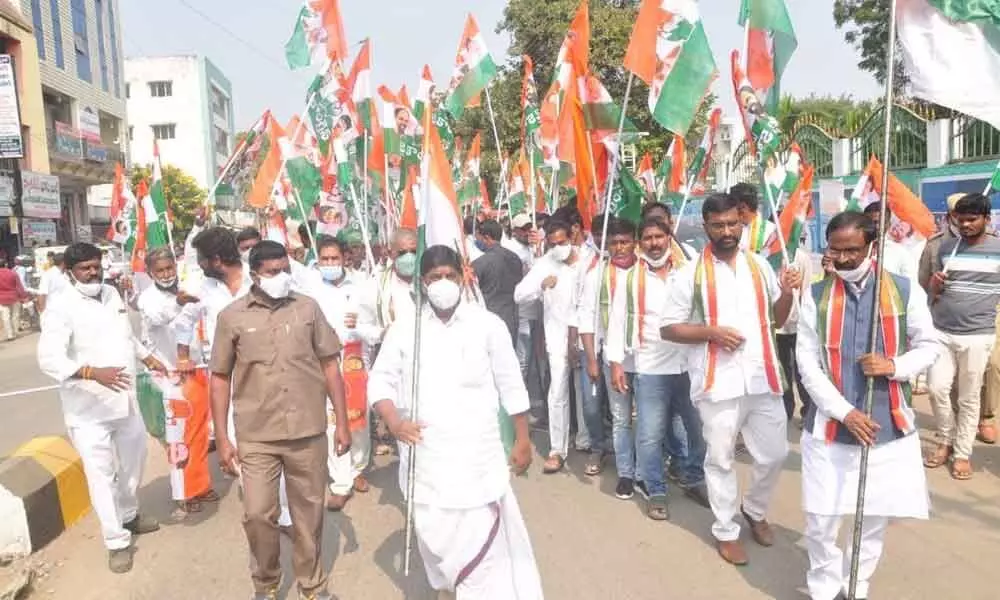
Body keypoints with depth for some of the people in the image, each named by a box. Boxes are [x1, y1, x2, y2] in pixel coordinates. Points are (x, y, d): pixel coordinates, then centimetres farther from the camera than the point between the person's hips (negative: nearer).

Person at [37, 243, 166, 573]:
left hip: (125, 399, 7)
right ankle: (117, 541, 15)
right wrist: (93, 372, -40)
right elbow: (49, 358, -28)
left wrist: (148, 358, 21)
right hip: (88, 407, -7)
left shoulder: (111, 294, 5)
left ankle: (129, 515, 43)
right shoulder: (61, 306, -17)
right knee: (101, 475, 0)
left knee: (134, 459, 22)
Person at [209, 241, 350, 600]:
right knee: (257, 515, 5)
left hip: (308, 432, 1)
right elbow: (220, 379, 3)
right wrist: (223, 439, 0)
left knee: (309, 513, 13)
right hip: (256, 436, 0)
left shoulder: (308, 308, -1)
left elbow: (330, 366, 3)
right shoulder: (232, 317, -2)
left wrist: (342, 423, 1)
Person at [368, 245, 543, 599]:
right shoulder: (404, 330, 2)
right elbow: (380, 379, 5)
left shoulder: (488, 325, -2)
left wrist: (522, 441, 4)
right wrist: (393, 420, -14)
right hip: (425, 456, 2)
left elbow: (511, 386, 3)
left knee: (483, 541, -5)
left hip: (477, 454, -2)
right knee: (434, 536, 15)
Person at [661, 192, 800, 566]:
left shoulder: (759, 266, 7)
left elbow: (777, 319, 14)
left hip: (763, 377, 4)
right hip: (718, 381, -3)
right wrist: (711, 331, -18)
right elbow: (668, 328, -4)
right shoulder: (691, 275, -5)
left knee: (774, 453, 13)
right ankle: (726, 531, 28)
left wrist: (788, 292, -5)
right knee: (720, 459, 9)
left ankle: (755, 510, 40)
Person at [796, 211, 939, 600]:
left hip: (890, 426, 1)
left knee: (877, 519, 14)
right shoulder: (816, 296, -3)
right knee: (821, 520, 5)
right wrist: (844, 412, -14)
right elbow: (807, 364, -5)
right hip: (829, 427, -1)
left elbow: (928, 346, 5)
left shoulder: (906, 291, -2)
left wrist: (895, 366, -16)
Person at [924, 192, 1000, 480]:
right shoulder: (947, 247, 6)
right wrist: (935, 284, -10)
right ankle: (945, 441, 20)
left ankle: (962, 453, 18)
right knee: (937, 388, -2)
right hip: (941, 332, 2)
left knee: (969, 398, 5)